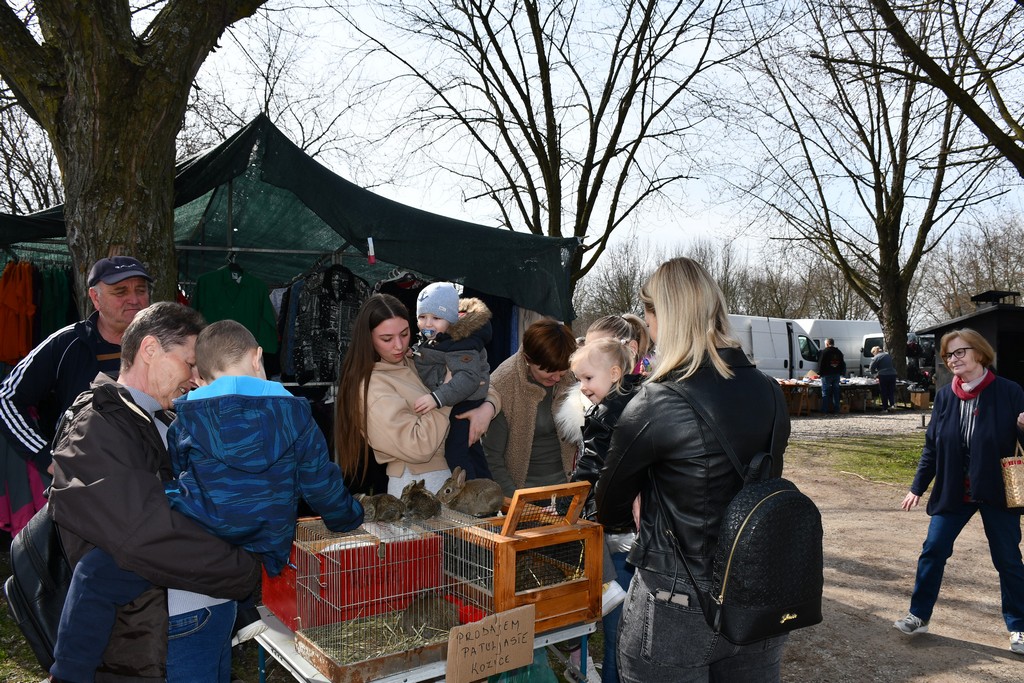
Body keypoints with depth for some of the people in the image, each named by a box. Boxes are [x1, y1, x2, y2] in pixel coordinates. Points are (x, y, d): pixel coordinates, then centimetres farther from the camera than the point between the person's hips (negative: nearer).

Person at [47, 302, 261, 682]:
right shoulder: (92, 432, -16)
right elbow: (147, 537, -28)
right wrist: (249, 572, -19)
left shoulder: (166, 423, 13)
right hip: (163, 634, -8)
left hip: (216, 615, 9)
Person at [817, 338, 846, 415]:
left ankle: (825, 411, -5)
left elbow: (821, 363, -11)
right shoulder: (838, 352, 15)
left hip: (827, 374, -6)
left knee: (825, 393, -2)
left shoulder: (824, 351, -7)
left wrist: (819, 373, -6)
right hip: (837, 374, 6)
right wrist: (841, 373, 19)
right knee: (836, 392, 9)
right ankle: (836, 410, 10)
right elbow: (842, 363, 18)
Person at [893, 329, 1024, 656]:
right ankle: (919, 616, 17)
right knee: (932, 551, 4)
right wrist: (917, 487, 3)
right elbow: (932, 445, 4)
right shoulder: (944, 396, 0)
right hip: (952, 491, 3)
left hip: (998, 492, -3)